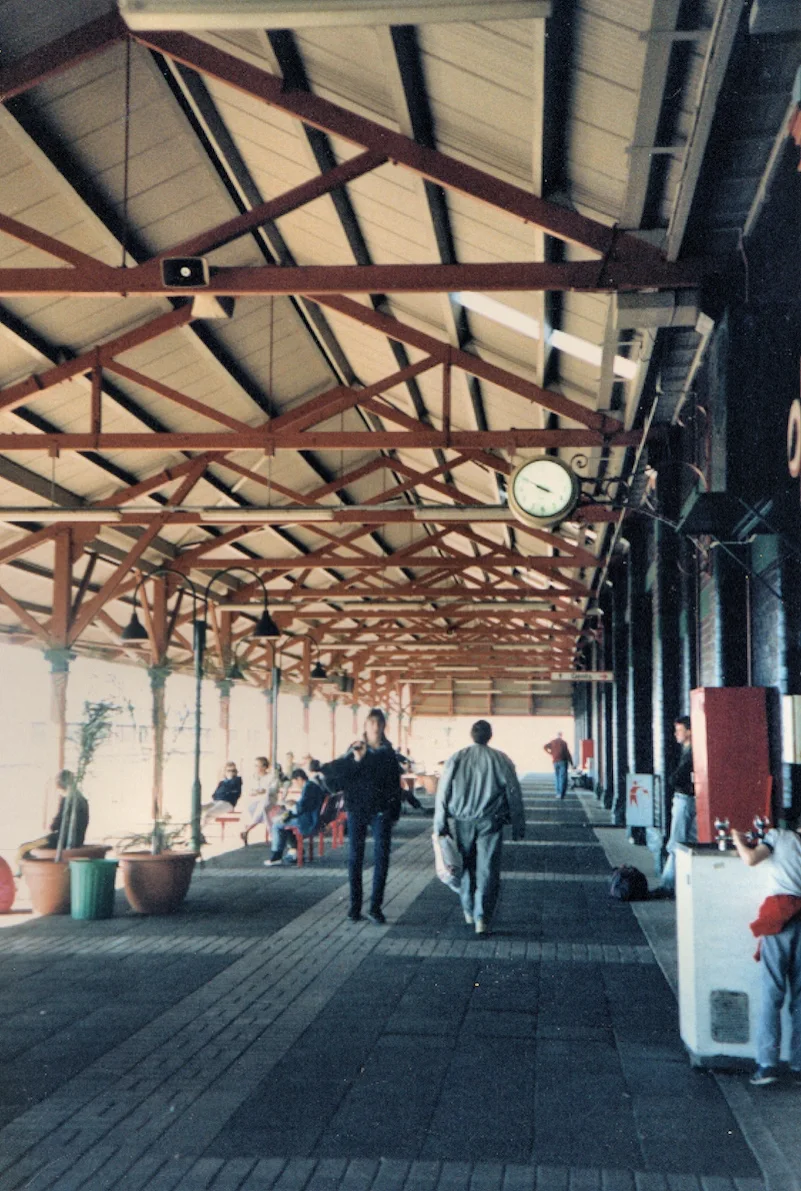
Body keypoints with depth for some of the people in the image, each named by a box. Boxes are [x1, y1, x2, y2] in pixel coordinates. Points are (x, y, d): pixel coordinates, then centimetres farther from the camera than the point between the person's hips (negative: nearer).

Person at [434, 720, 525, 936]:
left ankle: (469, 911, 29)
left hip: (462, 822, 2)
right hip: (490, 821, -2)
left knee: (466, 866, 18)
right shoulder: (500, 759, -2)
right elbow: (514, 793, 0)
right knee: (487, 870, 0)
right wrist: (518, 826, 8)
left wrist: (440, 825, 8)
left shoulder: (457, 759, 2)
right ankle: (482, 918, -7)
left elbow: (443, 792, 2)